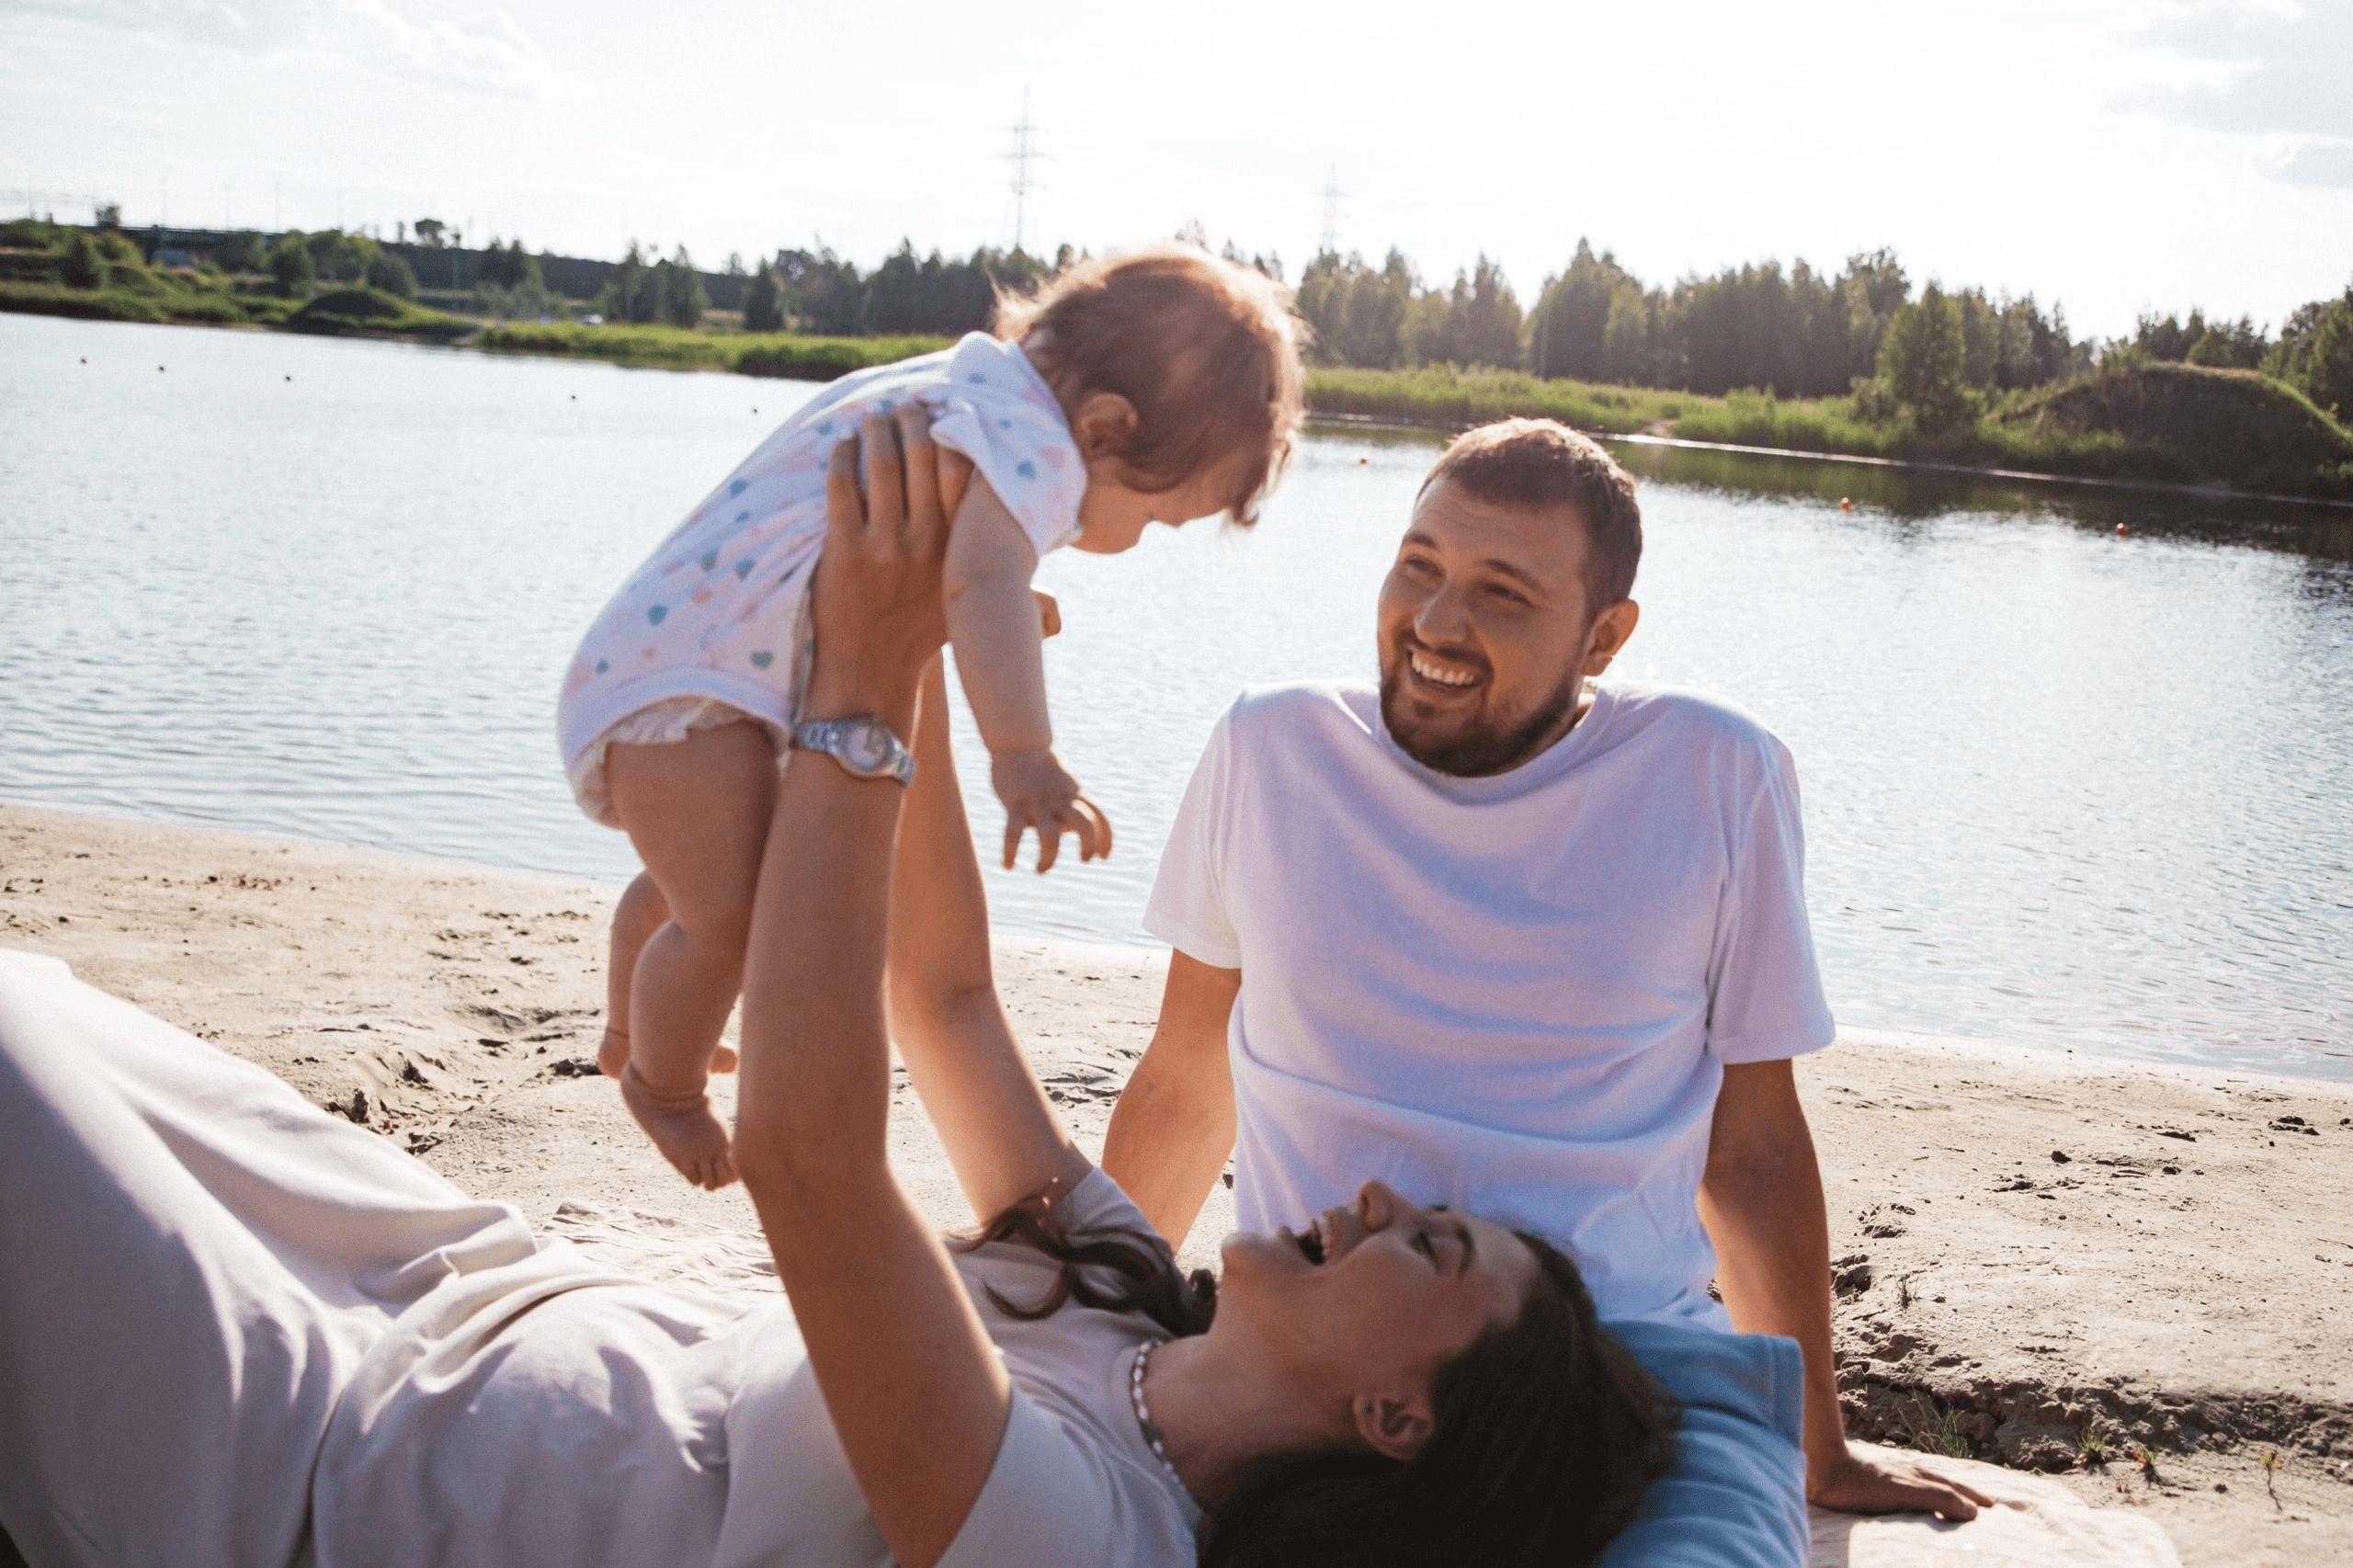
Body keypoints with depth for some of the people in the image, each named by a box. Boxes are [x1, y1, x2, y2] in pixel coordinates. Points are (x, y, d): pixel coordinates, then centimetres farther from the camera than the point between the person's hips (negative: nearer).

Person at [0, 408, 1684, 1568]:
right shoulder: (1131, 1322, -7)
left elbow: (805, 1146, -46)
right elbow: (943, 992, 2)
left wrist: (864, 694, -41)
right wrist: (909, 665, -5)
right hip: (489, 1295, 8)